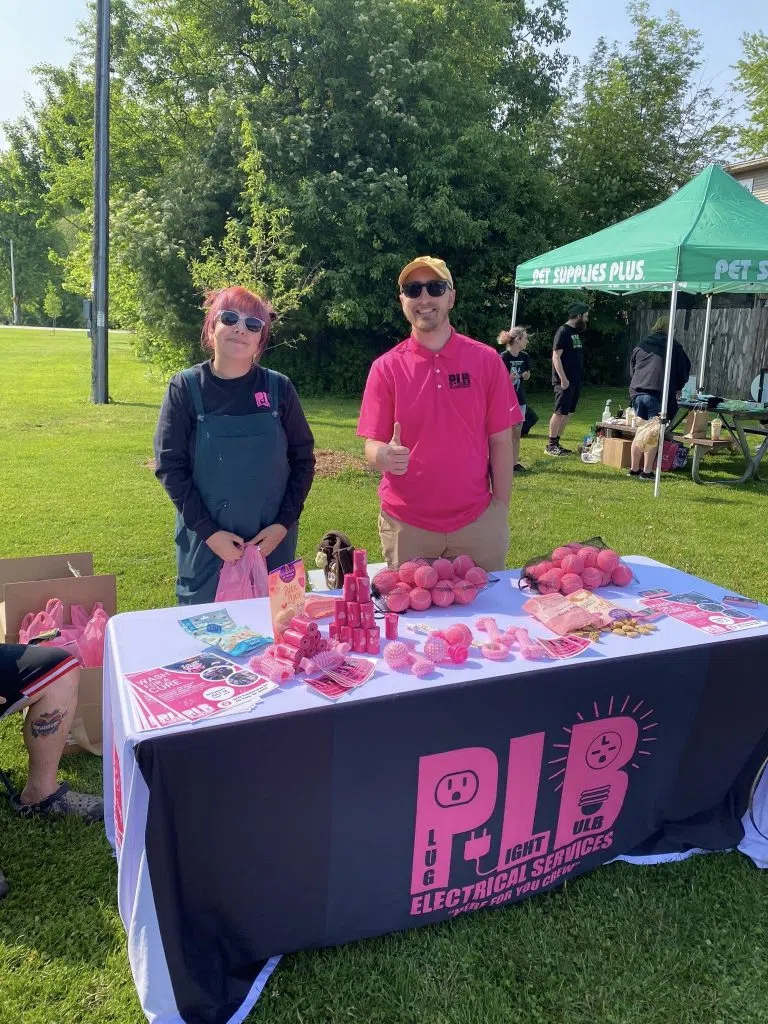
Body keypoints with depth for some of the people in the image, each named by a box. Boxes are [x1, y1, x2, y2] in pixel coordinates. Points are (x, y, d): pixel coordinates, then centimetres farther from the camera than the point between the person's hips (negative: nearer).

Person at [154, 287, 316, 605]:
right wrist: (208, 532, -12)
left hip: (272, 542, 1)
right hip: (206, 544, -1)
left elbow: (303, 459, 3)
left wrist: (284, 524, -7)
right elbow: (170, 466, -6)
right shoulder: (186, 388, -5)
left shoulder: (279, 388, -1)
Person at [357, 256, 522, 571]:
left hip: (477, 522, 1)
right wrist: (384, 457, -25)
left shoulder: (485, 360, -1)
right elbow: (372, 445, -2)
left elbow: (500, 442, 2)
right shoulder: (385, 367, -2)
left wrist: (501, 511, -2)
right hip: (406, 526, 0)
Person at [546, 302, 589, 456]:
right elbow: (556, 357, -16)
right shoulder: (563, 331, -11)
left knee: (567, 413, 10)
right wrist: (563, 379, -21)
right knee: (560, 412, -7)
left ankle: (557, 443, 16)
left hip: (575, 380, 9)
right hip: (564, 381, -9)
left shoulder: (576, 332, 16)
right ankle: (551, 445, -1)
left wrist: (577, 379, 15)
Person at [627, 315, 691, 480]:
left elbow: (631, 371, 21)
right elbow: (685, 369, 9)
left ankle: (633, 469, 16)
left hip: (637, 394, 5)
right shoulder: (674, 348, 2)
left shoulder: (640, 347, 15)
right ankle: (647, 471, -1)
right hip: (659, 395, -5)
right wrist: (677, 388, 25)